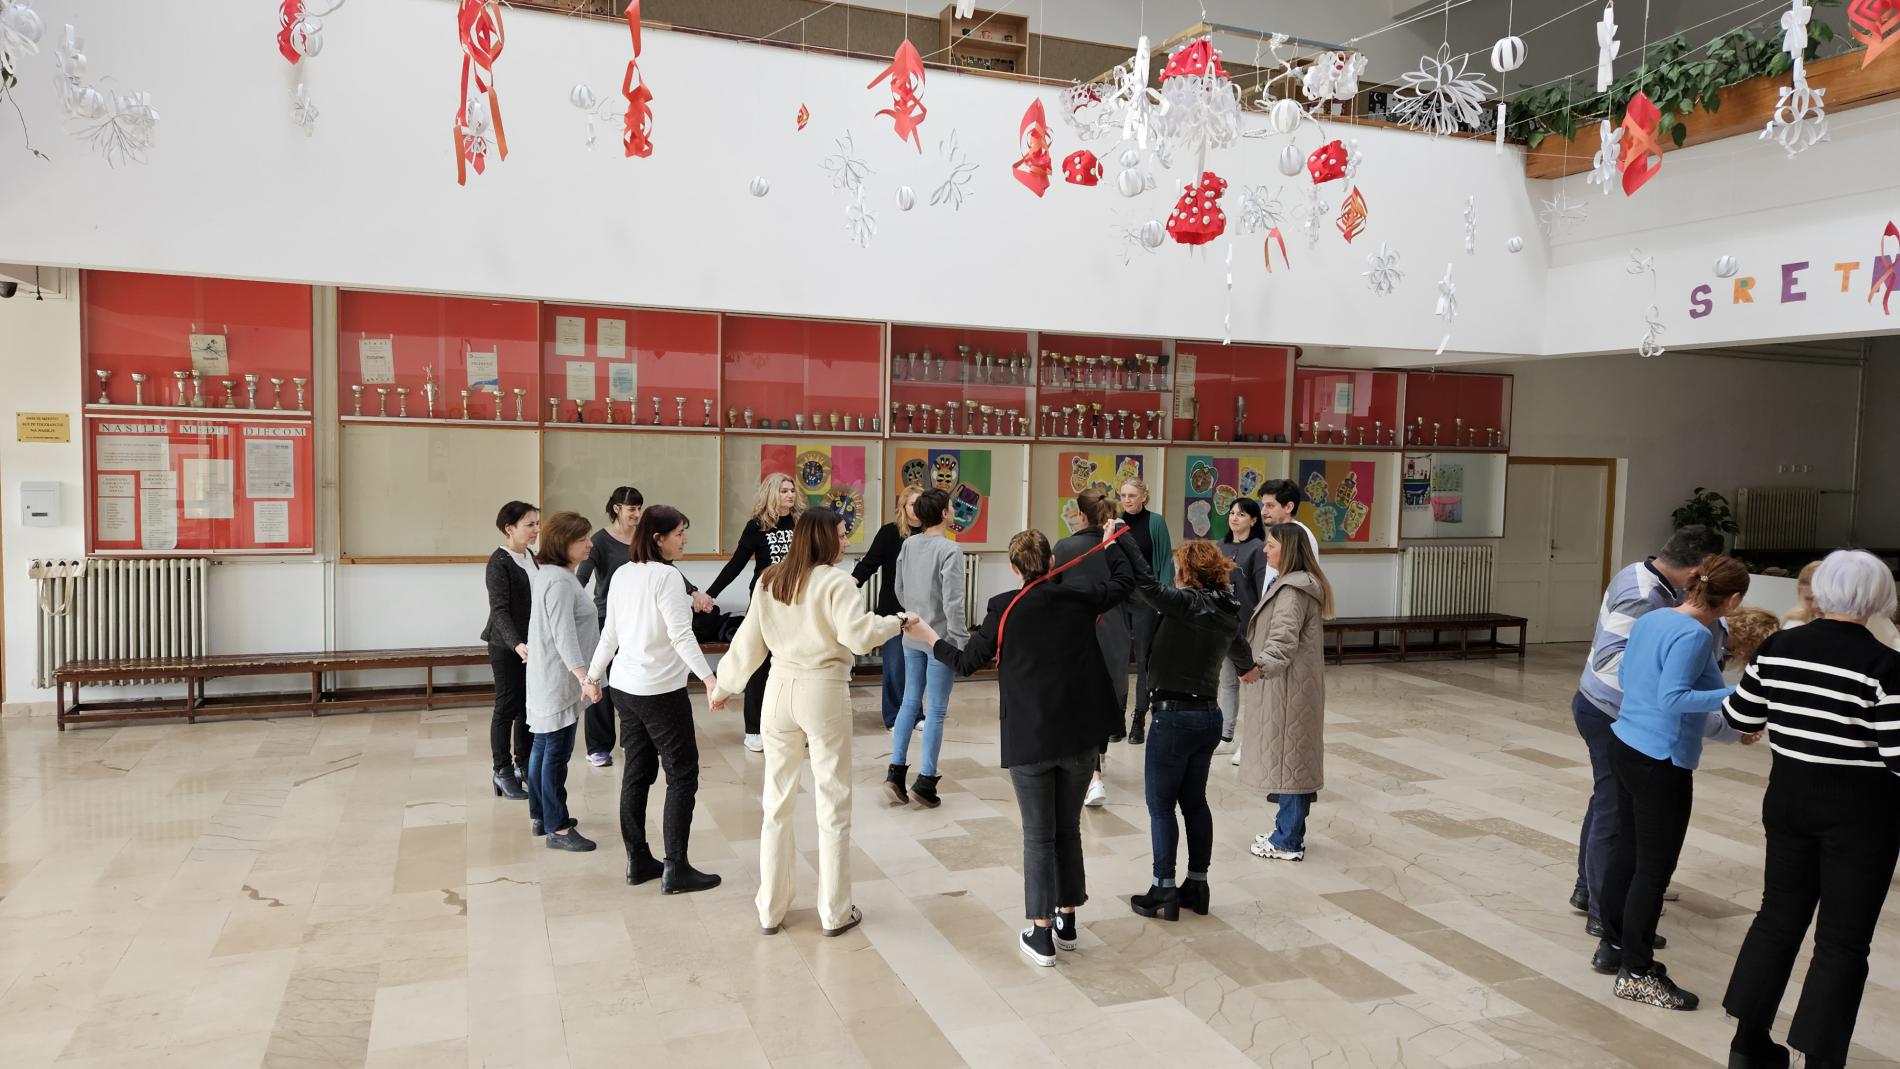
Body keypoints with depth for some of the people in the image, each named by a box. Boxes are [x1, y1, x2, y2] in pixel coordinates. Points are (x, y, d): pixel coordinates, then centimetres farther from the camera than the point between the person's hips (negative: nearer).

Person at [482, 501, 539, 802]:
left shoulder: (530, 557, 8)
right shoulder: (499, 562, -15)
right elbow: (500, 609, -23)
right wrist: (516, 644, -36)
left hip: (531, 643, 7)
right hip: (507, 647, -7)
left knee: (529, 706, 11)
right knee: (508, 707, 2)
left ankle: (524, 763, 24)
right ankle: (503, 771, 12)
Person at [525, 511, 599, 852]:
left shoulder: (550, 575, 14)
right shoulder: (560, 581, -19)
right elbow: (563, 634, -28)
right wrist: (583, 674, -36)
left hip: (548, 679, 11)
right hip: (559, 680, -11)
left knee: (543, 747, 17)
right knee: (557, 752, -5)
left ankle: (539, 816, 28)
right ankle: (558, 828, 0)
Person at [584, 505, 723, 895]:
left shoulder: (622, 574, 8)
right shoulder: (666, 575, -15)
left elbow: (610, 633, 12)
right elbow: (680, 634, -23)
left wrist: (593, 676, 21)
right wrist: (708, 677, -28)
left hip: (625, 687, 8)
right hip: (661, 691, -8)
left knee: (637, 772, 14)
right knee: (683, 774, 0)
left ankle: (638, 861, 21)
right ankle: (675, 869, 0)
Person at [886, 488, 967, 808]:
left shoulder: (908, 545, 3)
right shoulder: (950, 550, -17)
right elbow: (953, 603, -19)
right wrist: (963, 643, -14)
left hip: (913, 638, 6)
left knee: (910, 702, 15)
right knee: (935, 711, 2)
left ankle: (896, 771, 13)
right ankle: (925, 781, 8)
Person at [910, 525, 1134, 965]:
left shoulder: (1004, 608, -9)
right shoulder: (1078, 597, -2)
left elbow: (967, 662, -2)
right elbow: (1124, 582, 16)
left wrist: (928, 636, 14)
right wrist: (1110, 542, 31)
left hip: (1028, 738, -2)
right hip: (1079, 735, 3)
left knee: (1039, 835, 7)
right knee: (1069, 828, 17)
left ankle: (1040, 933, 10)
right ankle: (1066, 922, 27)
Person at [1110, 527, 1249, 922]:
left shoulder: (1188, 604, -16)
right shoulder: (1228, 612, 7)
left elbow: (1145, 583, -31)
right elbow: (1241, 656, 25)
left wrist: (1121, 538, -22)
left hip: (1174, 715, -8)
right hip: (1209, 715, 8)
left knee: (1161, 805, 3)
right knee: (1195, 801, 17)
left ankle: (1164, 892, 8)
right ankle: (1197, 886, 24)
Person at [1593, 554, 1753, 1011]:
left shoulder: (1651, 619, 6)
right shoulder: (1693, 636, -19)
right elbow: (1672, 698, -28)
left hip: (1626, 746, 9)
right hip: (1661, 763, -9)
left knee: (1626, 851, 18)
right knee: (1654, 867, 1)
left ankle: (1612, 946, 30)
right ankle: (1637, 974, 10)